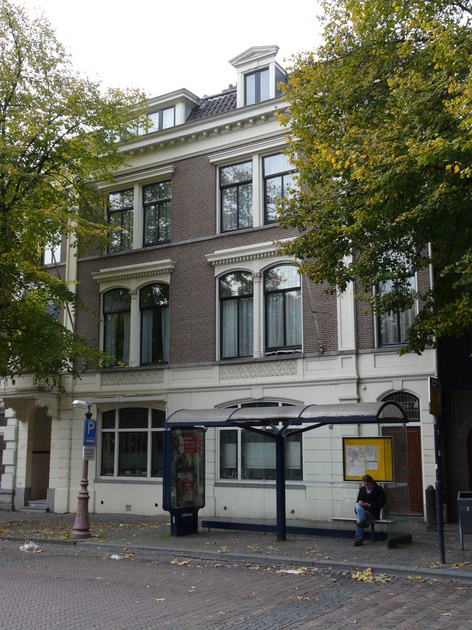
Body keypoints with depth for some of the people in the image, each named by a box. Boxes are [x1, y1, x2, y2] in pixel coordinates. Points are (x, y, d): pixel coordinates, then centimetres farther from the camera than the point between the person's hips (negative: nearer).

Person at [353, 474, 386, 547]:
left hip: (373, 513, -5)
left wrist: (369, 505, -13)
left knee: (359, 517, -30)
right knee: (358, 505, -28)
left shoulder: (379, 489, 4)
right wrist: (359, 502, -3)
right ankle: (363, 521, -40)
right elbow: (358, 500, 22)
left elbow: (381, 503, -3)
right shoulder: (362, 489, 19)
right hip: (362, 510, 5)